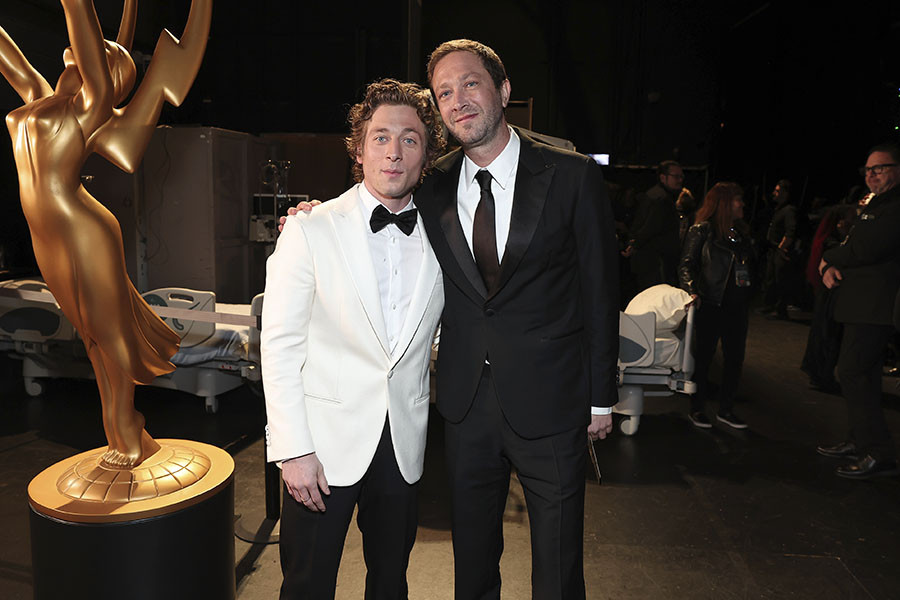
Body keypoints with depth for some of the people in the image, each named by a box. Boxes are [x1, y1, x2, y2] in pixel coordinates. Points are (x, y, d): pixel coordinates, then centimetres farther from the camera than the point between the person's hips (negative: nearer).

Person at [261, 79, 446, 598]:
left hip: (405, 444, 3)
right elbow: (280, 346, -9)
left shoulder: (438, 238, 3)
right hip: (327, 442, -3)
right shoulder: (310, 231, -7)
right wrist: (294, 451, -12)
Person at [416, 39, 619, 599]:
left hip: (549, 401, -2)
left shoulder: (573, 176, -7)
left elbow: (601, 292, -4)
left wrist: (601, 397, -2)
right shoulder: (433, 188, 2)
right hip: (466, 403, 3)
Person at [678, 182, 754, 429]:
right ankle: (697, 409, 13)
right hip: (710, 305, -6)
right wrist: (692, 291, -25)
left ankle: (726, 409, 19)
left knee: (735, 357, 7)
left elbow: (749, 268, 18)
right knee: (704, 355, 1)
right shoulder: (703, 231, -3)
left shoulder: (740, 234, 16)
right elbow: (687, 265, -9)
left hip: (737, 306, 7)